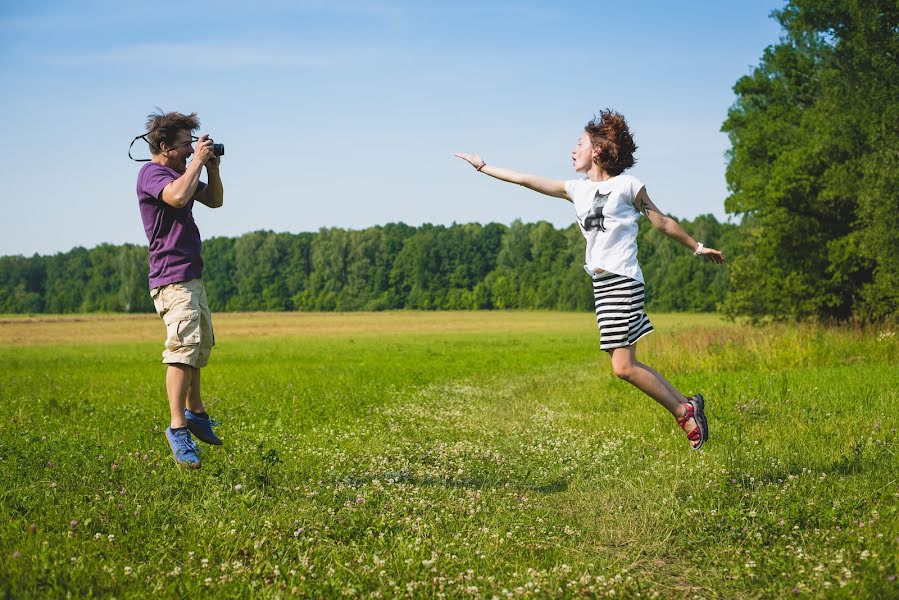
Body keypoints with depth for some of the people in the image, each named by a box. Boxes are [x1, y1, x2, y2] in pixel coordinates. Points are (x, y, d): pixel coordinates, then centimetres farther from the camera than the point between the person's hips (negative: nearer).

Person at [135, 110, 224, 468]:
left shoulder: (180, 172, 16)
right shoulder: (152, 173, -12)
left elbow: (214, 200, 23)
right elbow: (178, 196, -32)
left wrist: (212, 168, 7)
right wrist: (197, 162, -18)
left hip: (191, 276, 11)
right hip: (172, 277, -11)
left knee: (202, 344, 20)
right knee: (185, 345, -21)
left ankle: (195, 412, 33)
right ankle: (177, 428, -23)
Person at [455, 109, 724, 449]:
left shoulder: (627, 185, 0)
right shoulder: (578, 189, 16)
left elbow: (661, 222, 8)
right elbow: (526, 180, 18)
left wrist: (697, 247, 12)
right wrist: (482, 166, 19)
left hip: (623, 281, -6)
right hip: (601, 284, 6)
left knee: (623, 367, -15)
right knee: (624, 366, 0)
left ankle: (685, 411, -3)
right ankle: (686, 404, 9)